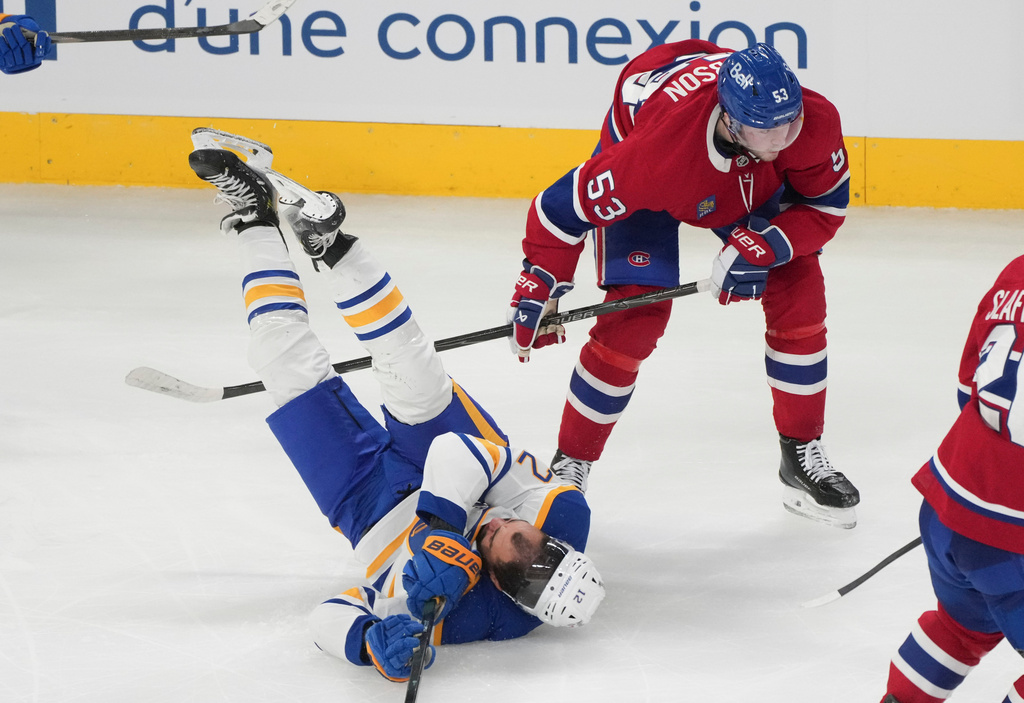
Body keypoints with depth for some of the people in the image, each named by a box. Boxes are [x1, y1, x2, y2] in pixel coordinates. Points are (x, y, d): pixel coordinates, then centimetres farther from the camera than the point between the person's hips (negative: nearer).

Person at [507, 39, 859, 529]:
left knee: (799, 293, -6)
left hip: (752, 178, 4)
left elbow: (825, 206, -18)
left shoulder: (814, 121, -35)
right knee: (636, 318, -15)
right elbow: (566, 205, -34)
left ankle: (802, 456, 11)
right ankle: (569, 467, 4)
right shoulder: (656, 151, -46)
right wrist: (539, 290, -27)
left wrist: (761, 249, -32)